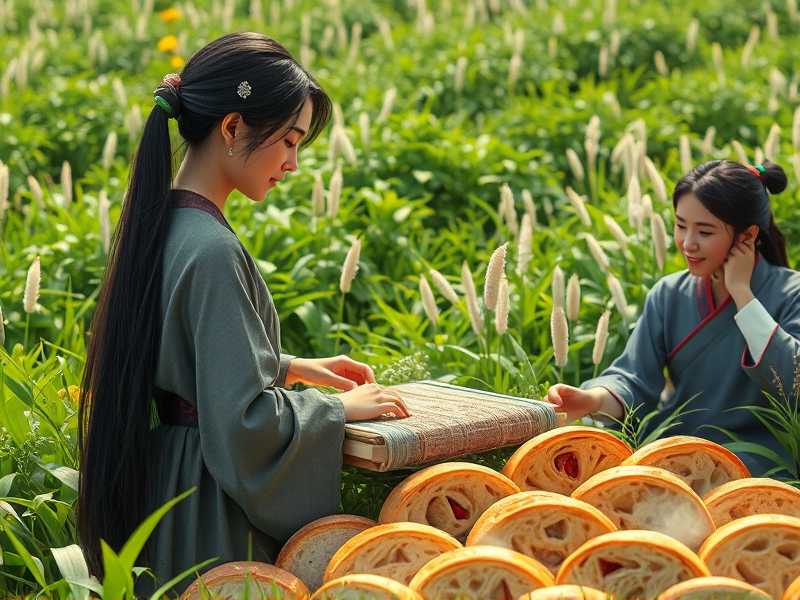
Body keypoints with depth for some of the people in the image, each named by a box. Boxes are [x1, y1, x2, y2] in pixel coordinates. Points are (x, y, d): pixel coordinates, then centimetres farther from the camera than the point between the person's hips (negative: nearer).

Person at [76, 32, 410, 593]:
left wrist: (291, 367, 13)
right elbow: (245, 421, -26)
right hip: (206, 510, -9)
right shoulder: (213, 250, -24)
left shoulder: (160, 221, 3)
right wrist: (343, 407, -12)